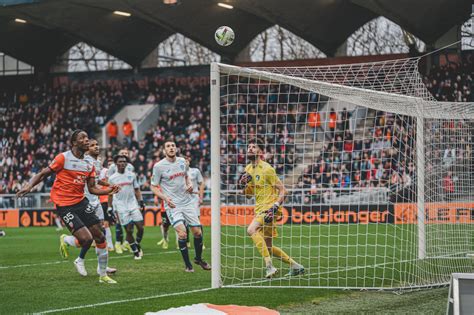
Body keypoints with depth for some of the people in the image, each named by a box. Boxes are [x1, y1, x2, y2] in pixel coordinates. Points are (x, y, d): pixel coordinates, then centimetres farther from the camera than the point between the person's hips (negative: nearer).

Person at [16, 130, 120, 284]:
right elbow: (43, 174, -6)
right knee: (86, 239, -18)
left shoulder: (89, 164, 9)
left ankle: (103, 275, 15)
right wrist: (29, 186, -22)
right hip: (64, 205, -7)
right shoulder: (63, 158, -9)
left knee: (99, 236, 2)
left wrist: (108, 190, -7)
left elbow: (92, 188, 9)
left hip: (81, 201, 7)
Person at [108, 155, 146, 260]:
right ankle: (136, 252, 7)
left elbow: (136, 190, 13)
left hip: (133, 204, 2)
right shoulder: (112, 178, 2)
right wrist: (110, 208, 5)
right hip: (121, 207, -2)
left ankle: (137, 245, 22)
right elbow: (110, 194, 8)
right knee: (129, 230, -4)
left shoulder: (132, 175, 6)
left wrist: (141, 201, 3)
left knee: (140, 227, -5)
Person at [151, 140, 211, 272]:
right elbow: (153, 187, -2)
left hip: (187, 202, 5)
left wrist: (190, 185, 2)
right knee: (182, 233, -20)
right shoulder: (159, 166, -8)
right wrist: (165, 198, -18)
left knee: (197, 232, 4)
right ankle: (187, 265, -5)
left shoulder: (182, 161, 6)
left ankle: (198, 258, 29)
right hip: (172, 205, -5)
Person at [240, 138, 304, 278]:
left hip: (269, 208, -9)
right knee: (269, 247, 10)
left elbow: (282, 190, -12)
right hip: (259, 208, 9)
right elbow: (249, 194, 18)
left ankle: (269, 266, -28)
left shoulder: (266, 169, -13)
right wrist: (243, 185, -2)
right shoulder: (248, 169, 11)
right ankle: (296, 266, 24)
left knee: (251, 229, -29)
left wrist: (275, 207, -24)